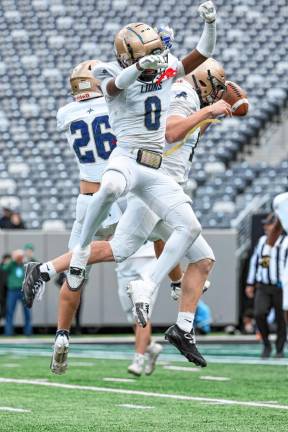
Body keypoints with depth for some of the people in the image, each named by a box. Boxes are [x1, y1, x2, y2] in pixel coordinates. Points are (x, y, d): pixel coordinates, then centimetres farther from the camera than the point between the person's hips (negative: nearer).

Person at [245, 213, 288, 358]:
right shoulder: (262, 241, 10)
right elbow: (254, 261, 19)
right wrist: (250, 284, 19)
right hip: (263, 287, 4)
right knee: (259, 314, -14)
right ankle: (266, 345, 3)